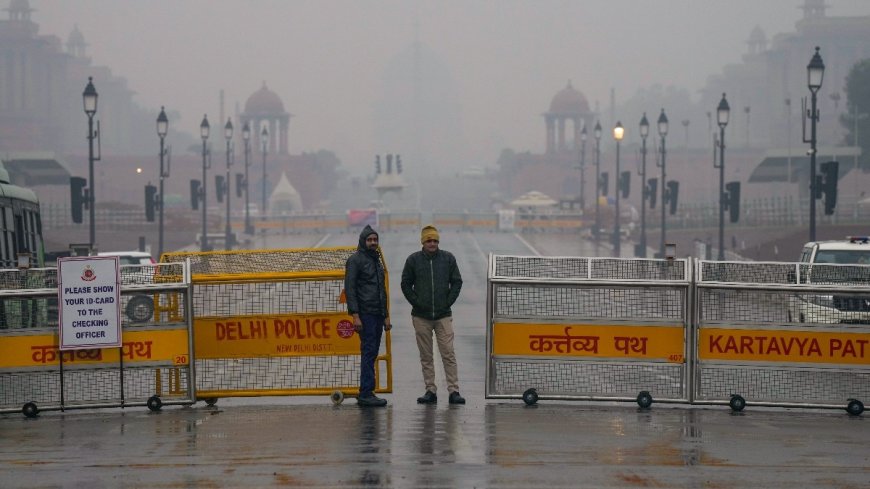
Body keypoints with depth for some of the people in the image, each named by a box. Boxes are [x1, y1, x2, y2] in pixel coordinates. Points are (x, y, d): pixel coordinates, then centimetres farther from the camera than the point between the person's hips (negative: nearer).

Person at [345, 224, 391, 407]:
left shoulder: (377, 260, 20)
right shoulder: (355, 260, -6)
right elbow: (349, 288, -13)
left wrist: (386, 316, 22)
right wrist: (355, 315, -20)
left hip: (378, 314, 8)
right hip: (365, 314, -8)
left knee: (372, 353, 7)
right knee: (368, 352, -12)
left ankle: (366, 393, 10)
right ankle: (366, 393, -13)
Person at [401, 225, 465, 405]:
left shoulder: (448, 258, 3)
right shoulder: (413, 260, 1)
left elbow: (457, 282, 9)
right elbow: (405, 284, 7)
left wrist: (448, 302, 0)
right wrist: (416, 302, -2)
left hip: (444, 315, 0)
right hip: (421, 316, 0)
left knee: (448, 354, -4)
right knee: (426, 356, 4)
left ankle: (454, 391, -4)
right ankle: (430, 391, 9)